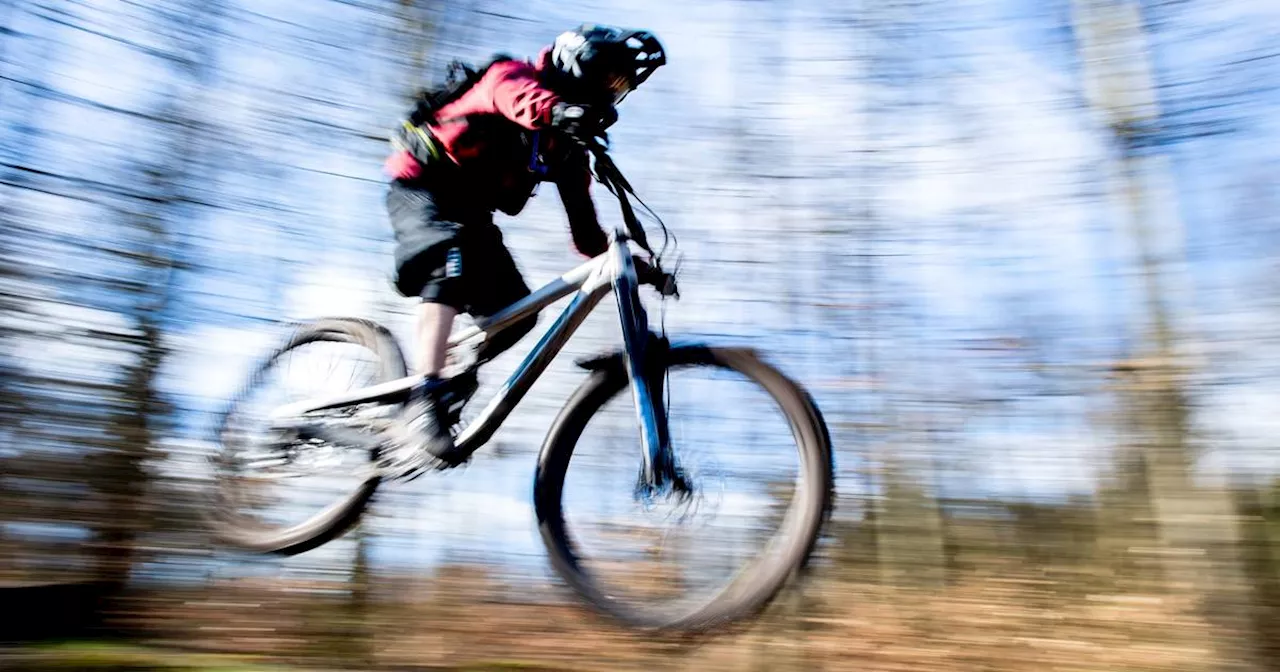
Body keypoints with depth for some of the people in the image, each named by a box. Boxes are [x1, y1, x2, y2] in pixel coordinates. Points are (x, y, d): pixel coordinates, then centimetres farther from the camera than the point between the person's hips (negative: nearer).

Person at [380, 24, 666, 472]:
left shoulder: (567, 146, 7)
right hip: (422, 185, -7)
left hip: (469, 209, 8)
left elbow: (583, 221, 3)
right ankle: (424, 404, -41)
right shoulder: (513, 74, -11)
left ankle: (449, 381, 9)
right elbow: (517, 95, -38)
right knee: (453, 262, -35)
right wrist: (559, 111, -58)